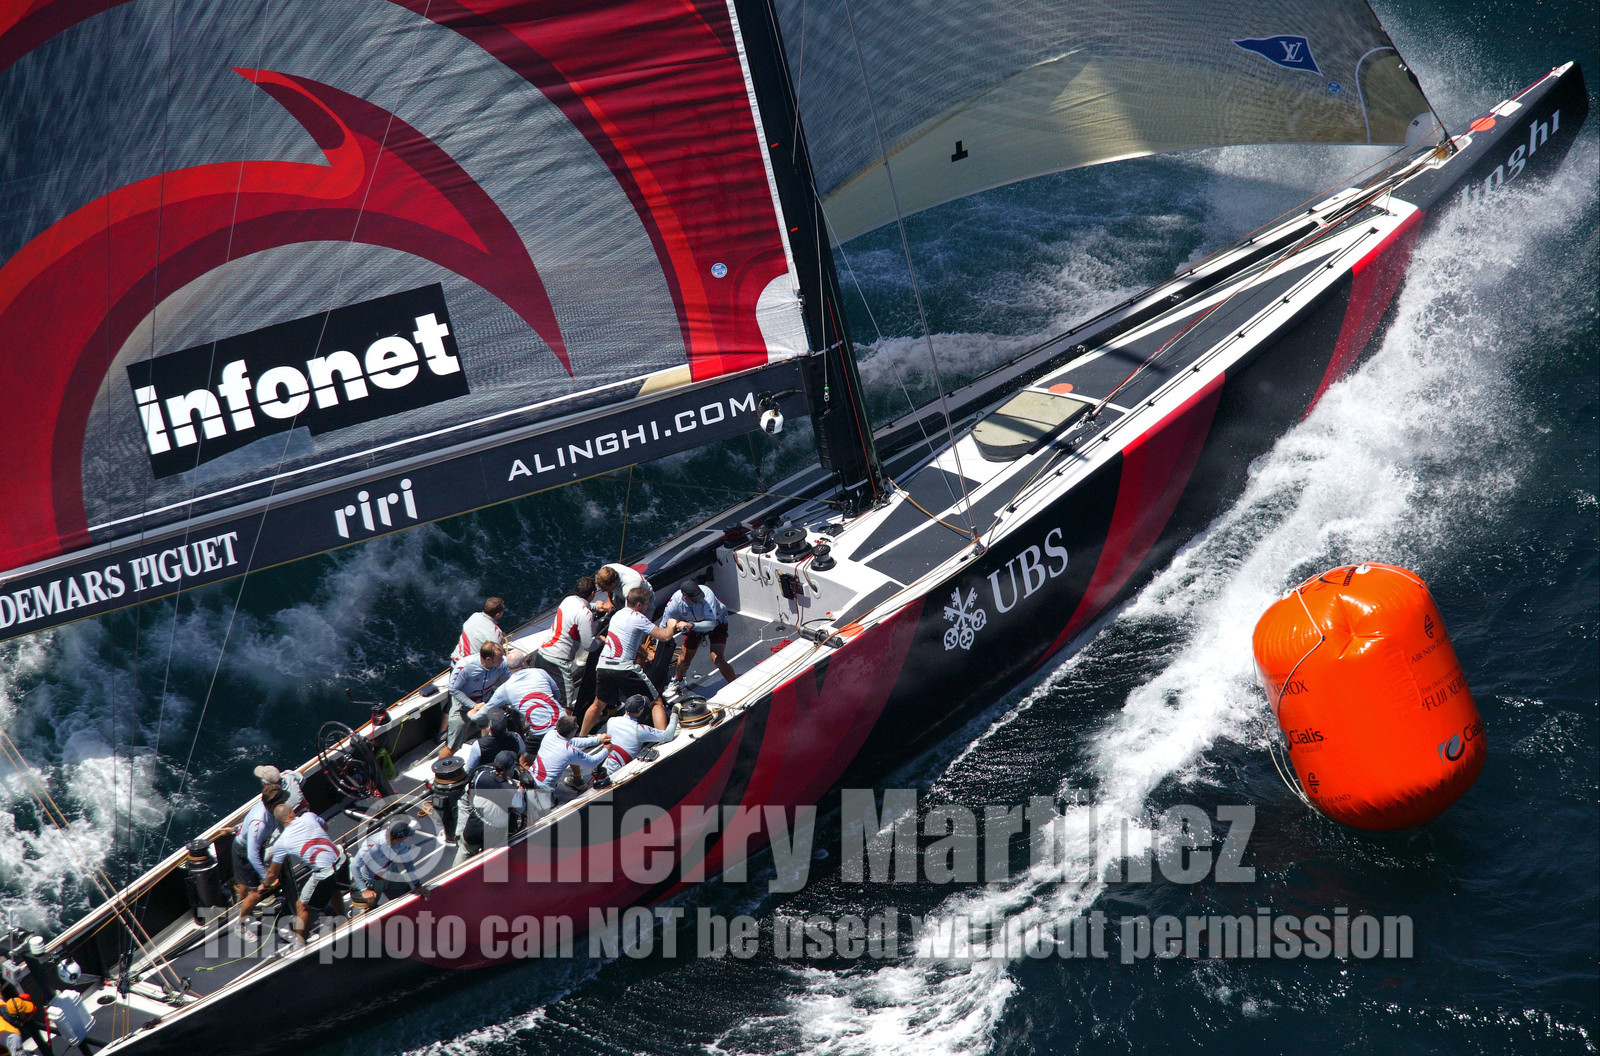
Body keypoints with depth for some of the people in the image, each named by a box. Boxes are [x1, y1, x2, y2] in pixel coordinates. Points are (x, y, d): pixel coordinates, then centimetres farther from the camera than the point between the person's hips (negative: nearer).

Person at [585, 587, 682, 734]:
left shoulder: (618, 614, 17)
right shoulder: (638, 618, -7)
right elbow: (665, 636, -9)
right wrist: (671, 626, 11)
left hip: (603, 666, 7)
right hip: (625, 669, -7)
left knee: (598, 705, 28)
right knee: (657, 702, 3)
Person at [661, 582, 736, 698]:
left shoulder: (707, 594, -42)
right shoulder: (676, 600, -31)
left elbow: (711, 624, -44)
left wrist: (691, 625, -58)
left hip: (717, 623, -3)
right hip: (694, 625, 3)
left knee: (717, 659, -21)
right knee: (685, 659, 12)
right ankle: (676, 681, 44)